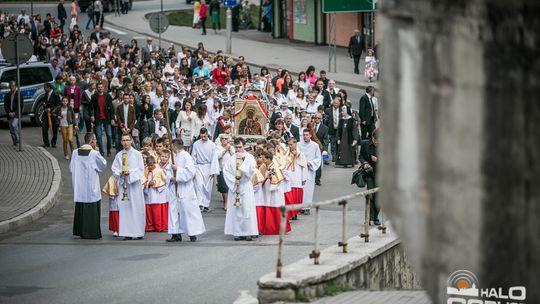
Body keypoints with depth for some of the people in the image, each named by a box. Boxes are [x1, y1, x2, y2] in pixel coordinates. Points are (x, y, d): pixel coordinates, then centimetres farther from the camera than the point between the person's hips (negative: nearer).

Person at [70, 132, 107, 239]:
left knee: (80, 208, 14)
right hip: (91, 186, -5)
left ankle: (79, 231, 18)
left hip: (79, 186, 5)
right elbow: (104, 165, 1)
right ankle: (91, 232, 3)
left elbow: (71, 169, 4)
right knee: (92, 209, 2)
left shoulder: (75, 153, -1)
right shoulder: (94, 153, -13)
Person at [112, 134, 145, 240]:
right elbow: (114, 168, 10)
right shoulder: (119, 155, 10)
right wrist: (120, 173, -10)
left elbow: (141, 169, -2)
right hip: (122, 184, 2)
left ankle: (138, 232, 2)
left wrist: (130, 172, -14)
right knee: (124, 208, -2)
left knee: (136, 207, -3)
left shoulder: (137, 154, 2)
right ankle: (127, 232, 0)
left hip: (134, 184, -2)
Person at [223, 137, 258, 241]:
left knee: (247, 210, -7)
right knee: (235, 210, 0)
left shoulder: (249, 157, 1)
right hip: (234, 187, 2)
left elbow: (251, 170, -12)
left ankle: (248, 232, -3)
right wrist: (233, 180, -8)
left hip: (246, 187, -2)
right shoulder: (231, 159, 7)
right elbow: (226, 171, 4)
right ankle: (238, 232, 5)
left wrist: (242, 159, -13)